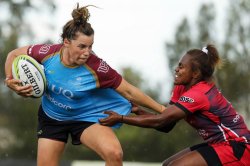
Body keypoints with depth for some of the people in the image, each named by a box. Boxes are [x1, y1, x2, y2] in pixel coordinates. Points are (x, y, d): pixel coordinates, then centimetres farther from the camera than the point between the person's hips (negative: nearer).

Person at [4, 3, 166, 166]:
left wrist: (162, 109, -18)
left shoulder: (96, 68, -28)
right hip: (51, 117, 2)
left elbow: (129, 92, -19)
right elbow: (14, 55, -4)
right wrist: (11, 81, -19)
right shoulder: (47, 53, -23)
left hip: (87, 116, -2)